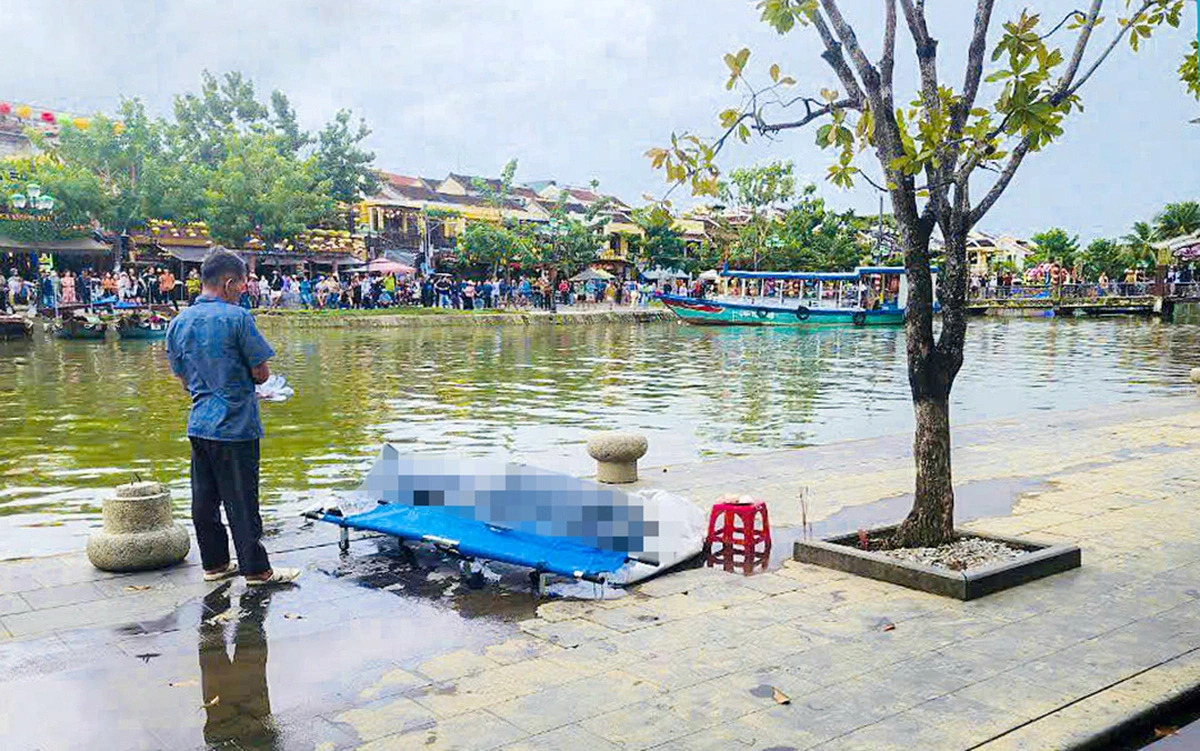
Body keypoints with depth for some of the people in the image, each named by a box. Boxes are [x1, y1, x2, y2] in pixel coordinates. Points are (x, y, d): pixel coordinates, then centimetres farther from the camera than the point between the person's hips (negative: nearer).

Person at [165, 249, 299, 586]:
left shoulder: (178, 322, 7)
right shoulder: (237, 317, -13)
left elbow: (184, 379, 14)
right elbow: (262, 373, -10)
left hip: (199, 424, 7)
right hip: (235, 426, -6)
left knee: (205, 498, 13)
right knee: (241, 501, 0)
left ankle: (215, 563, 23)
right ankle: (256, 569, 9)